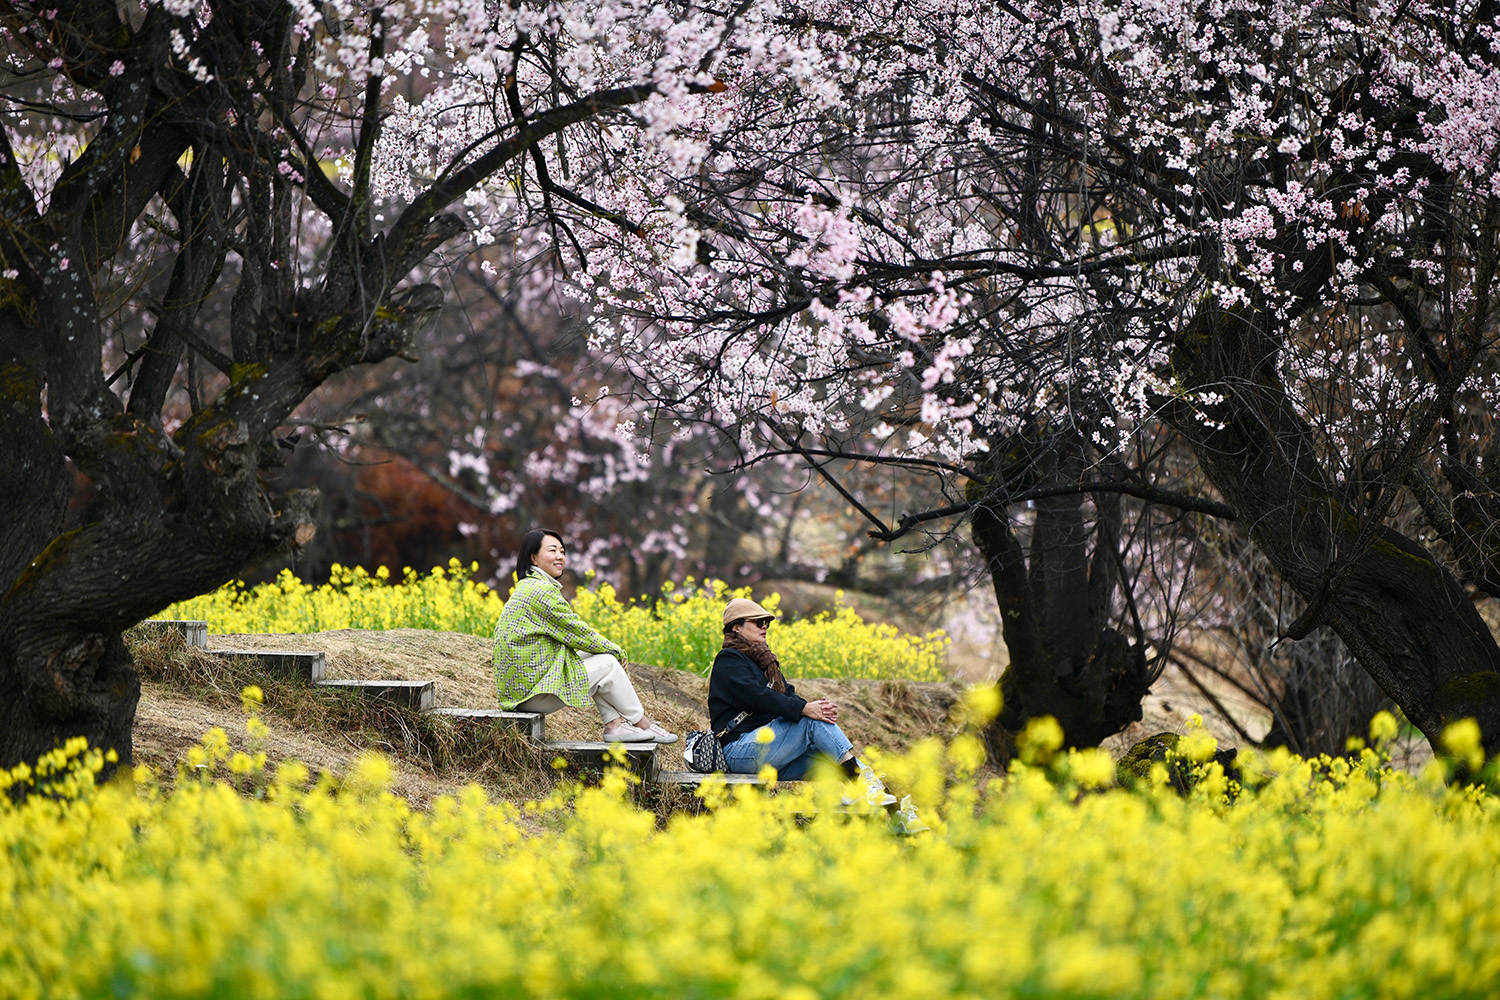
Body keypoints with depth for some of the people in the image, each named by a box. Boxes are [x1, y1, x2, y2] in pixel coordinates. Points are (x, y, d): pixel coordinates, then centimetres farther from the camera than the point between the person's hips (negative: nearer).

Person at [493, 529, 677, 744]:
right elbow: (577, 632, -12)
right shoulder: (541, 590, -17)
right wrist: (616, 650, 4)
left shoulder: (527, 587, 17)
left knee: (597, 659, 14)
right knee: (608, 664, -3)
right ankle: (642, 724, 11)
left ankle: (614, 724, 8)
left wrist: (607, 648, 9)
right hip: (533, 692, -10)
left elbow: (569, 635, 19)